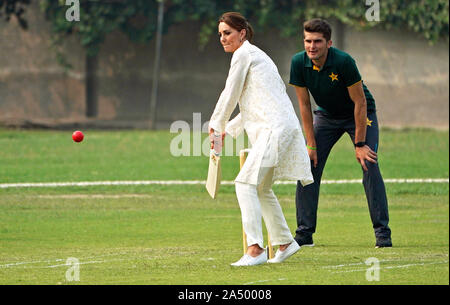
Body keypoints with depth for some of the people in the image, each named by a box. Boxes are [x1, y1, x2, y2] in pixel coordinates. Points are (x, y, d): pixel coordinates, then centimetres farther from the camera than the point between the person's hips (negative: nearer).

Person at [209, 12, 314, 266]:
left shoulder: (244, 54, -4)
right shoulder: (255, 55, 25)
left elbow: (230, 96, -1)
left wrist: (216, 127, 12)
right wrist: (228, 130, 29)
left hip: (275, 128, -10)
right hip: (278, 127, 10)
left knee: (246, 183, -18)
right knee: (261, 188, 20)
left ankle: (256, 249, -27)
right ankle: (285, 242, 29)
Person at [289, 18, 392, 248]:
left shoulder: (343, 62, -31)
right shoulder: (299, 63, -19)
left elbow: (360, 102, -23)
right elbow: (304, 105, -9)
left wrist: (360, 144, -23)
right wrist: (311, 144, -11)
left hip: (361, 115, -4)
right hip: (326, 115, 4)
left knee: (369, 166, -18)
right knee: (307, 167, -7)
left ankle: (382, 232, -12)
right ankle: (304, 233, 0)